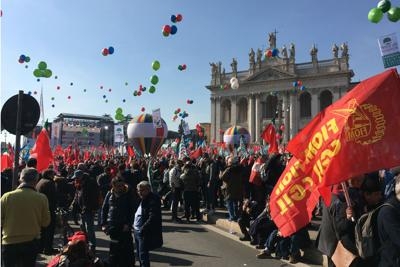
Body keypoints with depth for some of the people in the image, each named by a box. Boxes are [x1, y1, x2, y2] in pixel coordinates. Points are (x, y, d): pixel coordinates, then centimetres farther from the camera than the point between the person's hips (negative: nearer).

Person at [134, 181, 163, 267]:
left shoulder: (153, 200, -19)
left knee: (143, 255, -2)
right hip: (137, 231, 9)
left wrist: (142, 229, -23)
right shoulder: (143, 199, 10)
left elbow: (152, 218, -24)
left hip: (145, 234, -9)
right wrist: (134, 225, 10)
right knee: (139, 253, 20)